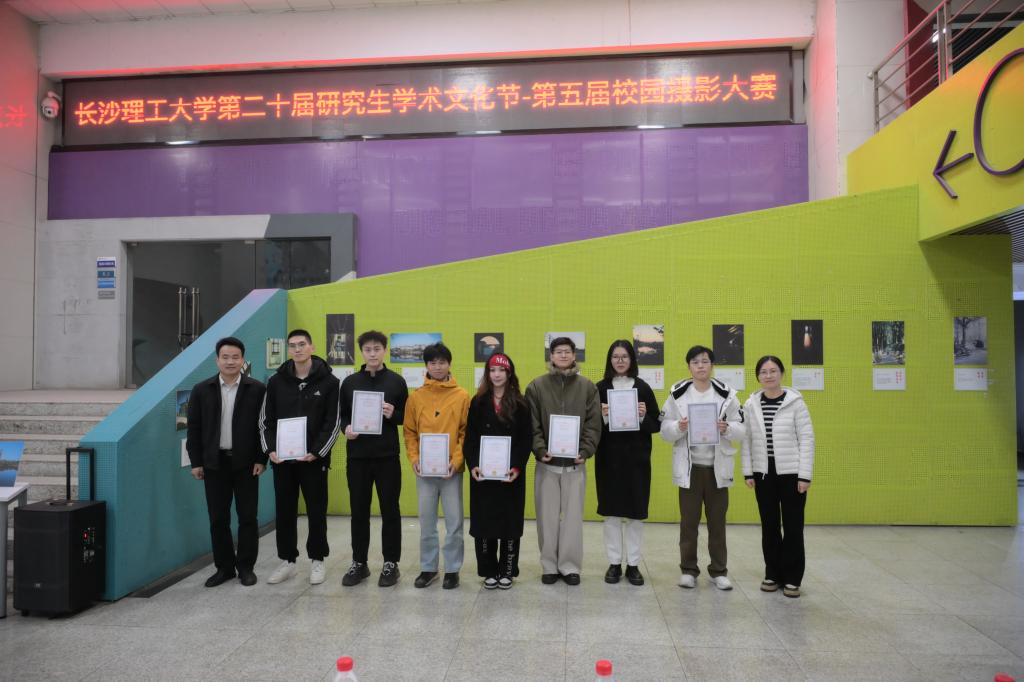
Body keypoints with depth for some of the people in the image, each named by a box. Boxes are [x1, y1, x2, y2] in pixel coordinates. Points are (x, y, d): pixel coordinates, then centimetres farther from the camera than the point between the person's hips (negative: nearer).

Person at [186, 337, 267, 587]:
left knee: (247, 517, 4)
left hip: (246, 463, -2)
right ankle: (224, 567, 21)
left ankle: (246, 567, 17)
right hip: (215, 463, 2)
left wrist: (261, 459, -6)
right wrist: (196, 462, 2)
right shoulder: (202, 390, 3)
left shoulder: (257, 389, -4)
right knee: (218, 518, 8)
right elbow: (194, 428, 5)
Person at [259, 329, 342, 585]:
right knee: (285, 511, 10)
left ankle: (317, 560, 19)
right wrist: (270, 449, -7)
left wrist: (317, 452, -15)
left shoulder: (329, 382, -3)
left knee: (316, 511, 6)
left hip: (314, 458, -3)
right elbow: (266, 419, 7)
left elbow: (333, 422, -6)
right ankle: (287, 560, 23)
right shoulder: (277, 381, 5)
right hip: (281, 459, 3)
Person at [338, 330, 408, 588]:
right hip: (357, 456, 2)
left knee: (390, 510, 4)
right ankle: (359, 563, 22)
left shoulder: (396, 381, 2)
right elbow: (341, 415, 12)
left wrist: (393, 415, -15)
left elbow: (408, 417, 5)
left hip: (387, 456, -2)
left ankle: (391, 563, 16)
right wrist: (346, 428, -9)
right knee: (359, 511, 10)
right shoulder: (350, 382, 8)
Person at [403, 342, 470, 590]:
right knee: (426, 522, 11)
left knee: (454, 522, 4)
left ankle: (453, 569, 19)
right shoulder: (416, 396, 4)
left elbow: (466, 432, -1)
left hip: (451, 469, -2)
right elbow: (409, 432, 7)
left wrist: (457, 460, -11)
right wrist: (414, 458, -5)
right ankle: (428, 568, 25)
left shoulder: (462, 396, -1)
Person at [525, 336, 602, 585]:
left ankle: (570, 566, 19)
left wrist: (585, 451, -11)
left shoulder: (587, 386, 4)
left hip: (575, 463, 0)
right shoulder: (537, 386, 2)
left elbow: (593, 423, 0)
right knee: (547, 516, 7)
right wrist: (540, 449, -13)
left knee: (573, 516, 6)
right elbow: (532, 424, -1)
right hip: (546, 463, 0)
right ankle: (550, 566, 20)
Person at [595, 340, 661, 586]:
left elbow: (656, 425, 3)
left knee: (635, 512, 5)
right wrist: (603, 417, -18)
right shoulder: (600, 388, 3)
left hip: (637, 458, 0)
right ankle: (614, 563, 16)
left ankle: (633, 564, 17)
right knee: (611, 511, 4)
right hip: (608, 458, 0)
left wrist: (644, 417, -16)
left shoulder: (643, 388, 3)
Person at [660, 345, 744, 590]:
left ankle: (719, 571, 23)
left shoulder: (727, 394, 1)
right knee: (688, 521, 8)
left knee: (717, 521, 10)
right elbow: (665, 430, -1)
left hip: (717, 467, 1)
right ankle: (688, 570, 21)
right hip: (689, 466, -1)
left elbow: (741, 431, 0)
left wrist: (727, 428, -20)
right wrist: (679, 427, -21)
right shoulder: (678, 393, -1)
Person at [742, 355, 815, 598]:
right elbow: (746, 439, 5)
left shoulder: (795, 401, -5)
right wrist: (748, 472, 0)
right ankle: (773, 574, 23)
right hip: (764, 473, 3)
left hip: (791, 473, -2)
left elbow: (807, 438, -6)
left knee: (793, 526, 4)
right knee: (769, 526, 10)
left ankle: (792, 578, 16)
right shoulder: (751, 404, 2)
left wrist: (805, 475, -10)